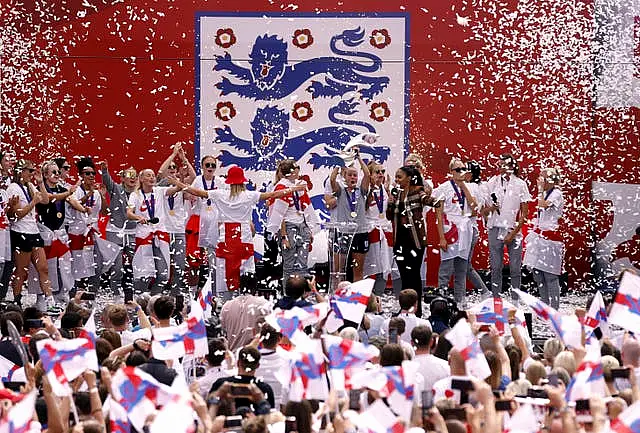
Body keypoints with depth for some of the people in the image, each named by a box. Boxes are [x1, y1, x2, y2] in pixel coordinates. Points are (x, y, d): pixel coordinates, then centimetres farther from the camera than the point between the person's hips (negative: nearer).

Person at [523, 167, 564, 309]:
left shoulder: (556, 193, -9)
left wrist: (541, 189, -11)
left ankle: (554, 310, -5)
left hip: (550, 236, -9)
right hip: (539, 236, 9)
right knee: (537, 274, 9)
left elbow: (543, 205, -23)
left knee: (550, 276, -8)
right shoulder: (546, 194, 17)